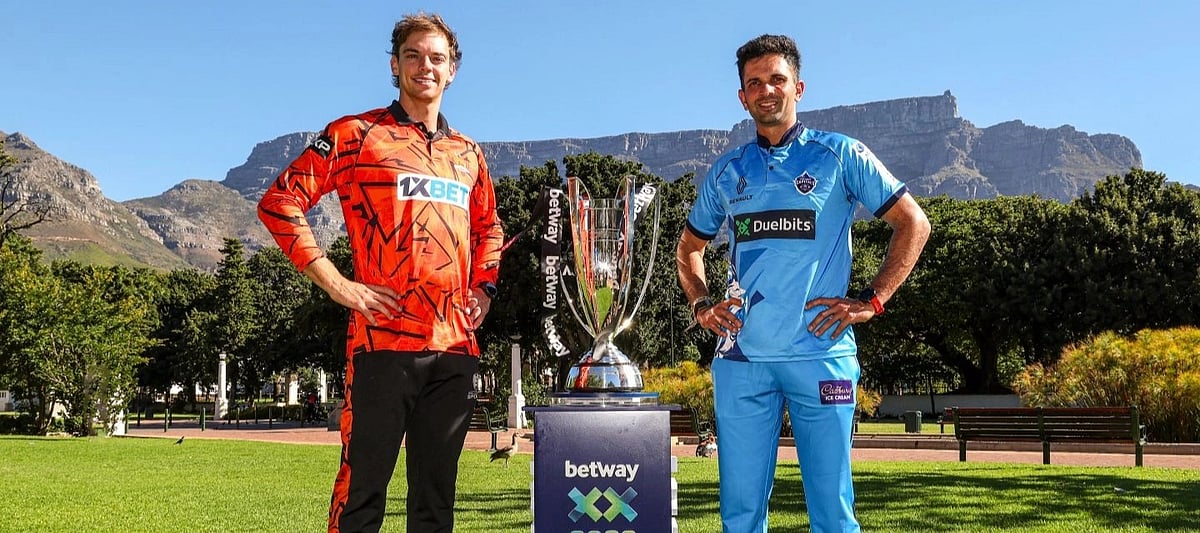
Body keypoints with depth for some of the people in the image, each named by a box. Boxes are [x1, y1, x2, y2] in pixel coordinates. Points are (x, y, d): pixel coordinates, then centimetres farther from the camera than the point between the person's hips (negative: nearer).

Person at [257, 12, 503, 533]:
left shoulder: (467, 153, 18)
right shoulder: (355, 134, 2)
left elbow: (488, 228, 32)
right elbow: (279, 202, -3)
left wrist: (483, 287, 15)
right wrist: (339, 286, -9)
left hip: (456, 345, 5)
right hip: (385, 339, -5)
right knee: (363, 490, -2)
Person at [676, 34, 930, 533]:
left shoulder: (840, 156, 3)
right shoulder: (726, 171, 13)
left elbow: (914, 224, 5)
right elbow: (690, 246, 25)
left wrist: (871, 301, -3)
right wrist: (701, 305, 8)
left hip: (820, 355, -3)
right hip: (741, 359, 3)